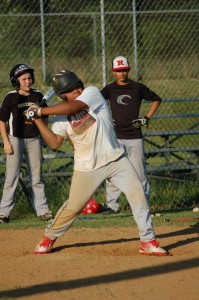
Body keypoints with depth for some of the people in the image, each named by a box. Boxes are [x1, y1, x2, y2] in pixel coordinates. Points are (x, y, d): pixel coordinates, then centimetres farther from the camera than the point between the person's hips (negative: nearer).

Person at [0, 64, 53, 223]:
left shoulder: (38, 96, 3)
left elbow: (44, 118, 15)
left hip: (34, 139, 3)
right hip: (15, 139, -3)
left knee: (37, 177, 8)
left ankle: (42, 210, 13)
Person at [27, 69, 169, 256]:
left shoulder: (92, 93, -7)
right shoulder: (62, 116, 1)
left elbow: (73, 107, -22)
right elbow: (54, 143, -4)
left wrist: (41, 111, -17)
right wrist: (38, 120, -10)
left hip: (115, 160, -1)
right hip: (87, 168, 1)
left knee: (137, 193, -11)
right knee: (73, 207, 2)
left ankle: (147, 241, -4)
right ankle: (48, 238, 24)